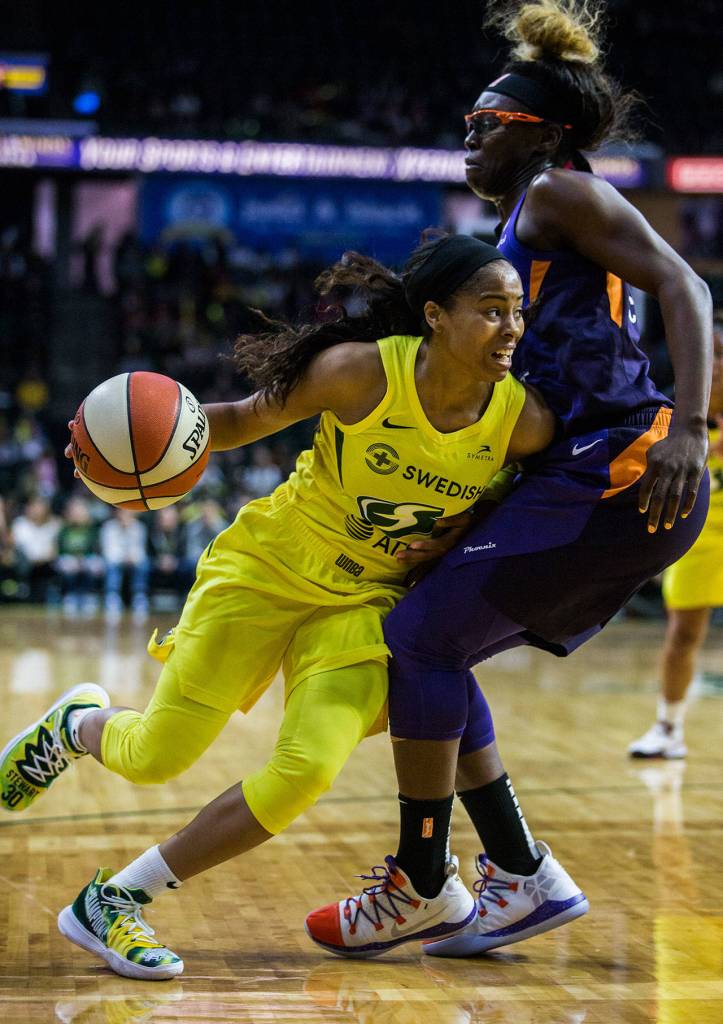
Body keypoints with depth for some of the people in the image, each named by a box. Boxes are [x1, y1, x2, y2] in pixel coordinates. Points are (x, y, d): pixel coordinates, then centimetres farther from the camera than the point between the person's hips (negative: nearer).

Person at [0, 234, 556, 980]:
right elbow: (243, 421, -8)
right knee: (155, 755, 1)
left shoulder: (524, 422, -14)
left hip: (365, 602, 3)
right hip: (268, 568, -2)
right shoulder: (362, 372, -22)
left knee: (305, 773, -18)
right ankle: (80, 723, 39)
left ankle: (116, 902, -2)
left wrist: (451, 544, -12)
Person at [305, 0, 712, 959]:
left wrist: (687, 428, -25)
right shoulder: (519, 237, 26)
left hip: (621, 470, -9)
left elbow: (682, 284, -13)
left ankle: (416, 888, 4)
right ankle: (526, 877, 12)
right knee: (428, 643, 9)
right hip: (589, 482, 9)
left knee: (422, 635, -7)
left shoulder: (562, 192, -1)